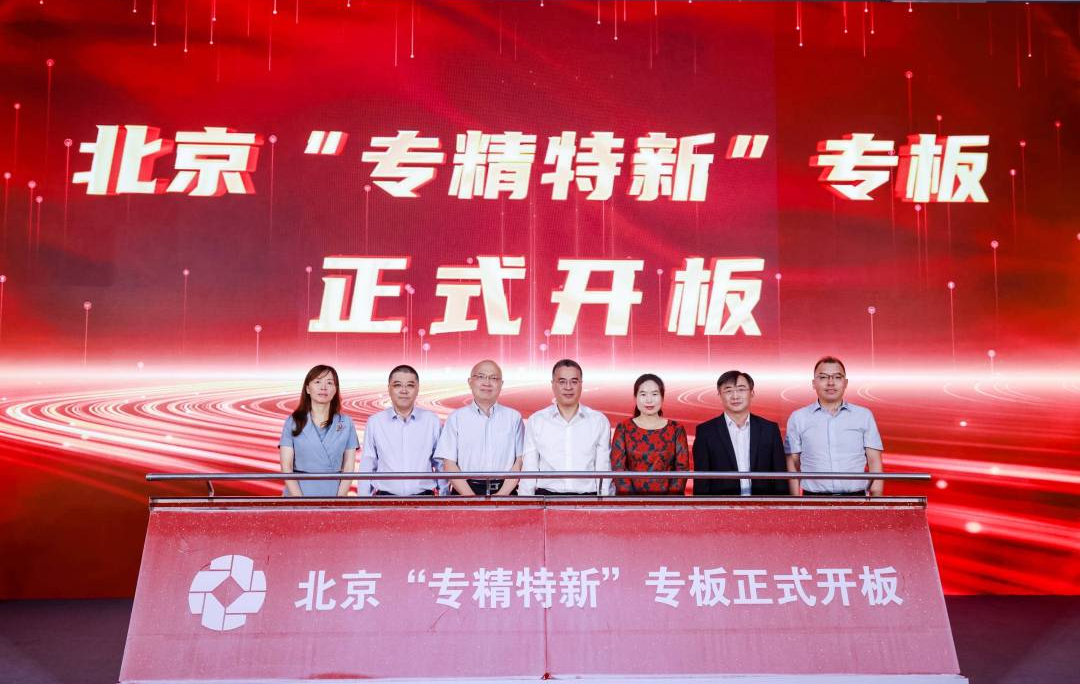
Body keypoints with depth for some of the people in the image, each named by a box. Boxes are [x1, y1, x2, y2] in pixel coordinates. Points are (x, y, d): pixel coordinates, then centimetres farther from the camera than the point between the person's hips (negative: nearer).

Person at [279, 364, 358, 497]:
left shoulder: (346, 423, 1)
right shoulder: (292, 422, 0)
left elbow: (349, 468, 0)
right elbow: (286, 467, -4)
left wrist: (337, 502, -11)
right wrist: (302, 504, -13)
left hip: (333, 493, 1)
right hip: (298, 492, -1)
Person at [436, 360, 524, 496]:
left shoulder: (514, 417, 9)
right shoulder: (456, 418, 8)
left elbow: (520, 461, 4)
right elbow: (449, 464, 3)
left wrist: (502, 495, -8)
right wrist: (471, 498, -9)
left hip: (504, 491, 0)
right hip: (465, 491, 0)